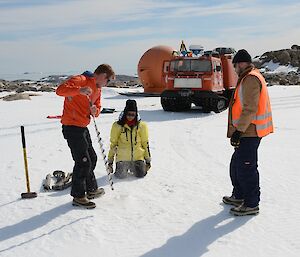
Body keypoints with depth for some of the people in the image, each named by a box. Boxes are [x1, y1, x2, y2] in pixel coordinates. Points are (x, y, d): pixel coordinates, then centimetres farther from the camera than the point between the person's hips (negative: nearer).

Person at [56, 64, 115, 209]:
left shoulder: (97, 89, 14)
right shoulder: (81, 80, -14)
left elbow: (97, 107, 17)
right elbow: (60, 90, -28)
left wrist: (95, 110, -6)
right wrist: (79, 90, -42)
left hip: (82, 127, 10)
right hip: (72, 127, -10)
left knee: (91, 158, 19)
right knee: (83, 162, -7)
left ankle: (91, 190, 35)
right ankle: (78, 196, 7)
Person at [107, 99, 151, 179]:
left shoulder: (141, 125, 0)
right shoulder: (117, 126, -4)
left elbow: (145, 143, 6)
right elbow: (113, 144, 3)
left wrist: (148, 161, 5)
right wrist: (110, 161, 2)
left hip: (138, 157, 1)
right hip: (122, 157, -1)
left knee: (141, 175, -14)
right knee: (121, 176, -17)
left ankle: (132, 168, 21)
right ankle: (124, 168, 19)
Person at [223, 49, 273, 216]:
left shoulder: (251, 79, -15)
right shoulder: (250, 78, 19)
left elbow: (249, 109, -23)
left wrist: (238, 130, -22)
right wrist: (238, 129, 23)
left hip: (249, 133, -11)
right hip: (248, 132, 11)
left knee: (246, 168, -5)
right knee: (236, 165, 18)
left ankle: (251, 204, 4)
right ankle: (239, 196, 30)